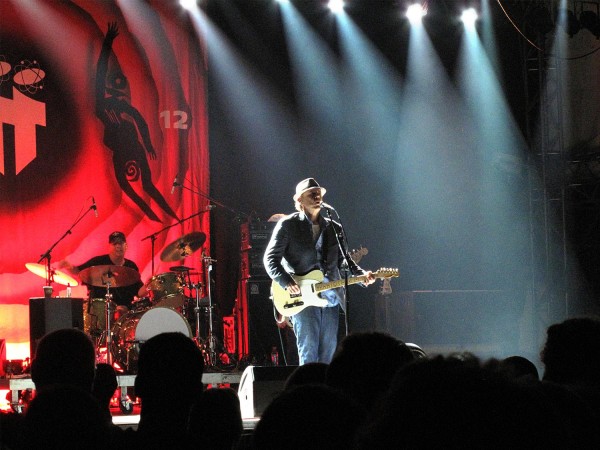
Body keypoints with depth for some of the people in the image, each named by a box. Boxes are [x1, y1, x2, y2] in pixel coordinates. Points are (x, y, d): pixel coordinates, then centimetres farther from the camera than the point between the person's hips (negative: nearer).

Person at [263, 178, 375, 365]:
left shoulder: (334, 228, 16)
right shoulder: (288, 225, 1)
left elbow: (345, 259, 18)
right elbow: (270, 258, -2)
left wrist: (361, 275, -2)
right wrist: (286, 283, -16)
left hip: (330, 297, 5)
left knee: (328, 352, 5)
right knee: (308, 349, -11)